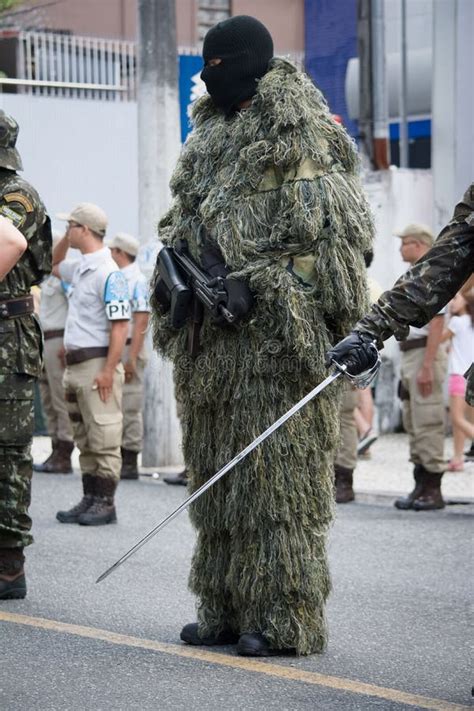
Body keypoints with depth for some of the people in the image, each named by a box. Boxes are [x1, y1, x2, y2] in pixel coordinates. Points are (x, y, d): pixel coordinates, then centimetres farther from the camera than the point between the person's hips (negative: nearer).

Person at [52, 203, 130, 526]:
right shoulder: (80, 268, 14)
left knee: (104, 438, -5)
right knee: (85, 439, 12)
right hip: (75, 364, 10)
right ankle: (90, 499, 17)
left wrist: (108, 371, -23)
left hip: (97, 363, -10)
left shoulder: (108, 273, -15)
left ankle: (105, 504, -3)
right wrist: (67, 239, 20)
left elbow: (120, 326, -19)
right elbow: (54, 266, 38)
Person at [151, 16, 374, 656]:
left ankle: (286, 618, -5)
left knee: (277, 466, -8)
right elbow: (184, 218, 23)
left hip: (275, 331, -9)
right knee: (217, 469, 9)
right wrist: (180, 257, 2)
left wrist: (255, 286, -18)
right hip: (214, 337, 9)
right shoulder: (210, 136, 19)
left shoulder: (302, 139, -6)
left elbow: (321, 230, -13)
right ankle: (228, 609, 16)